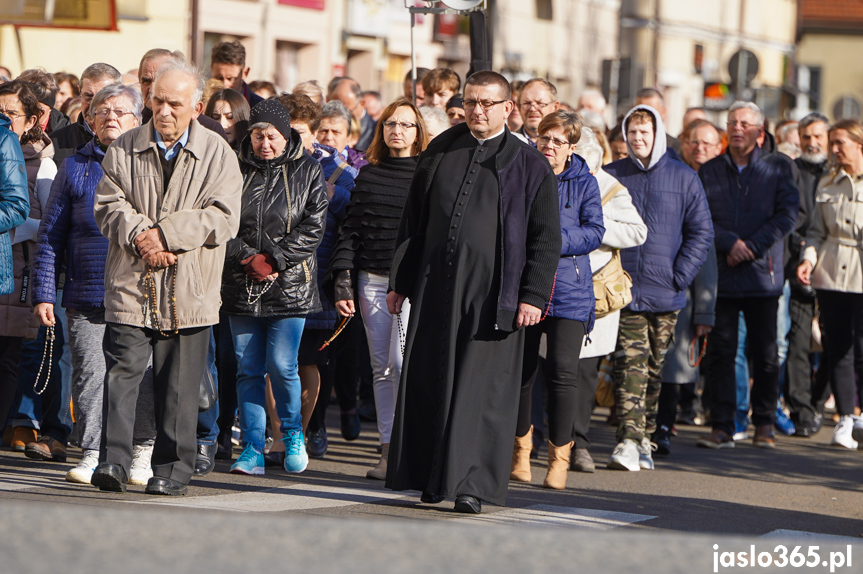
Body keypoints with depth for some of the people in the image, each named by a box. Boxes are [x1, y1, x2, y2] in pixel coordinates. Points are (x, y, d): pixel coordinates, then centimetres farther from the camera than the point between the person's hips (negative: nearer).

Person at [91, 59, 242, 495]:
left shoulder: (218, 154, 3)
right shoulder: (124, 149, 8)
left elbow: (223, 217, -5)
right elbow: (108, 206, 3)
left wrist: (166, 233, -14)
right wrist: (139, 236, -15)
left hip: (190, 292, -1)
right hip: (131, 284, 1)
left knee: (180, 382, 3)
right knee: (122, 370, -9)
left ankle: (172, 468, 12)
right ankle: (113, 461, -7)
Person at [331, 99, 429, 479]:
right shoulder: (368, 174, 13)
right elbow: (351, 230, 13)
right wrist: (343, 280, 5)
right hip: (372, 280, 4)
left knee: (403, 361, -15)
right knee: (381, 367, 4)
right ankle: (389, 451, 7)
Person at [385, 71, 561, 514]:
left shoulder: (529, 165, 3)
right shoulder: (440, 152, 13)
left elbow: (546, 238, 0)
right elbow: (413, 221, 16)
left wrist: (534, 296, -9)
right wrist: (400, 281, 11)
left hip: (492, 290, -4)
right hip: (435, 285, 4)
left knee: (482, 387, -5)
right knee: (428, 381, 4)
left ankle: (472, 485, -3)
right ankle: (432, 476, 15)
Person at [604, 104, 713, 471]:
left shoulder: (684, 178, 4)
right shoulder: (611, 176, 6)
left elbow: (701, 232, 5)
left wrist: (680, 276, -5)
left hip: (665, 293, 1)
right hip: (625, 290, -1)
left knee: (657, 368, 8)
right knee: (629, 364, -11)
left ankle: (646, 437, 18)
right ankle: (629, 439, -17)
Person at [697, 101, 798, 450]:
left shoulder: (777, 169, 6)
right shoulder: (709, 171, 9)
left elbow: (787, 214, -3)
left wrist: (752, 247, -12)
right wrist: (729, 242, -14)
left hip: (763, 274, -1)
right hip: (721, 274, 1)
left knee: (765, 353, 3)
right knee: (720, 351, -2)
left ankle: (765, 425, 13)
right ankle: (721, 427, 0)